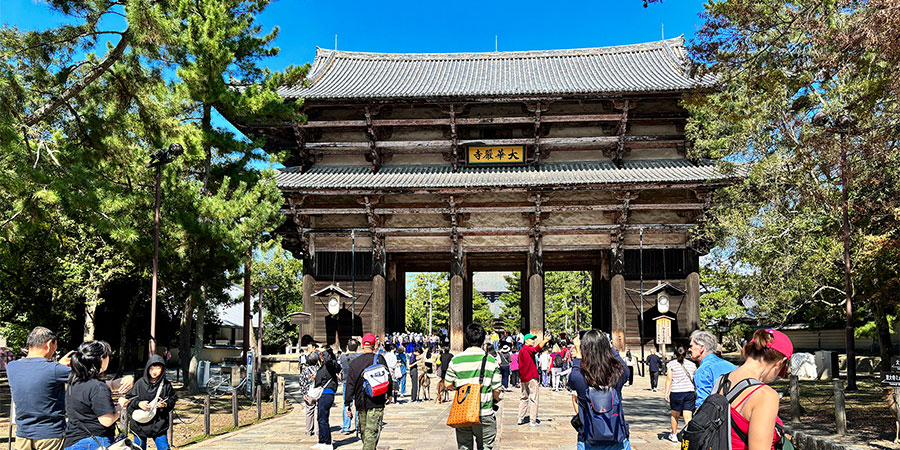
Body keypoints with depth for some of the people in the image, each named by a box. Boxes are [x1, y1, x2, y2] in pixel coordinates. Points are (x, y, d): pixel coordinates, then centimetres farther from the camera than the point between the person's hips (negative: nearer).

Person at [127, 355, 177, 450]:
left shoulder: (166, 385, -2)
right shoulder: (140, 383, -5)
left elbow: (173, 400, 6)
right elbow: (128, 398, 1)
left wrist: (166, 404, -14)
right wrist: (138, 403, -16)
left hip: (159, 425, 0)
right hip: (140, 424, 0)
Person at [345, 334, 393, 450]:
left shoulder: (354, 362, 6)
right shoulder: (379, 359, -3)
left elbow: (350, 384, 5)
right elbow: (387, 378, 3)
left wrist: (347, 404, 8)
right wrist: (389, 394, 18)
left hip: (360, 403, 3)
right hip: (376, 403, -3)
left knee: (363, 431, 15)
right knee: (372, 432, -6)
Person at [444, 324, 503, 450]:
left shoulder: (456, 360, -3)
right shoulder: (491, 360, -5)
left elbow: (448, 385, 2)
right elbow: (496, 389, -3)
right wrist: (495, 399, 18)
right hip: (484, 414, -1)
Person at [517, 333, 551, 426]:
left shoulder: (521, 351, 14)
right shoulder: (528, 349, -14)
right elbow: (537, 348, -34)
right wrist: (545, 340, -38)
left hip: (523, 378, 9)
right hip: (531, 377, -9)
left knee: (524, 398, 17)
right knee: (533, 398, -4)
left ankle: (520, 418, 17)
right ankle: (533, 420, -4)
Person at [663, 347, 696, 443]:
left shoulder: (671, 364, 1)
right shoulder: (692, 364, 10)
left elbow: (669, 379, -6)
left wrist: (666, 393, -7)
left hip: (676, 392, -2)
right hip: (690, 392, 2)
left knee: (675, 415, 15)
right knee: (688, 417, 2)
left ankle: (674, 435, 27)